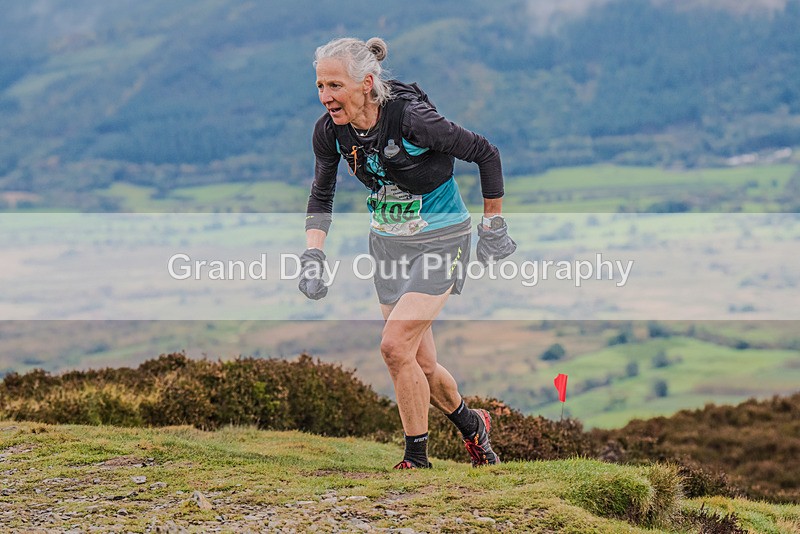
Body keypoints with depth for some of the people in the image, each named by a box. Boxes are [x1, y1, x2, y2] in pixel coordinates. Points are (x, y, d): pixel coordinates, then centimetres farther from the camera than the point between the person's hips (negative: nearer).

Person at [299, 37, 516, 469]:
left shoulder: (412, 118, -27)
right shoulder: (329, 131, -11)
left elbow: (486, 154, -13)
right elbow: (321, 196, 8)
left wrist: (493, 227, -4)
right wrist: (313, 256, -5)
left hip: (440, 240, -6)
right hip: (387, 244, 6)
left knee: (395, 345, -18)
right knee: (420, 365, 10)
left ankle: (417, 458, -2)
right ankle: (472, 425, 37)